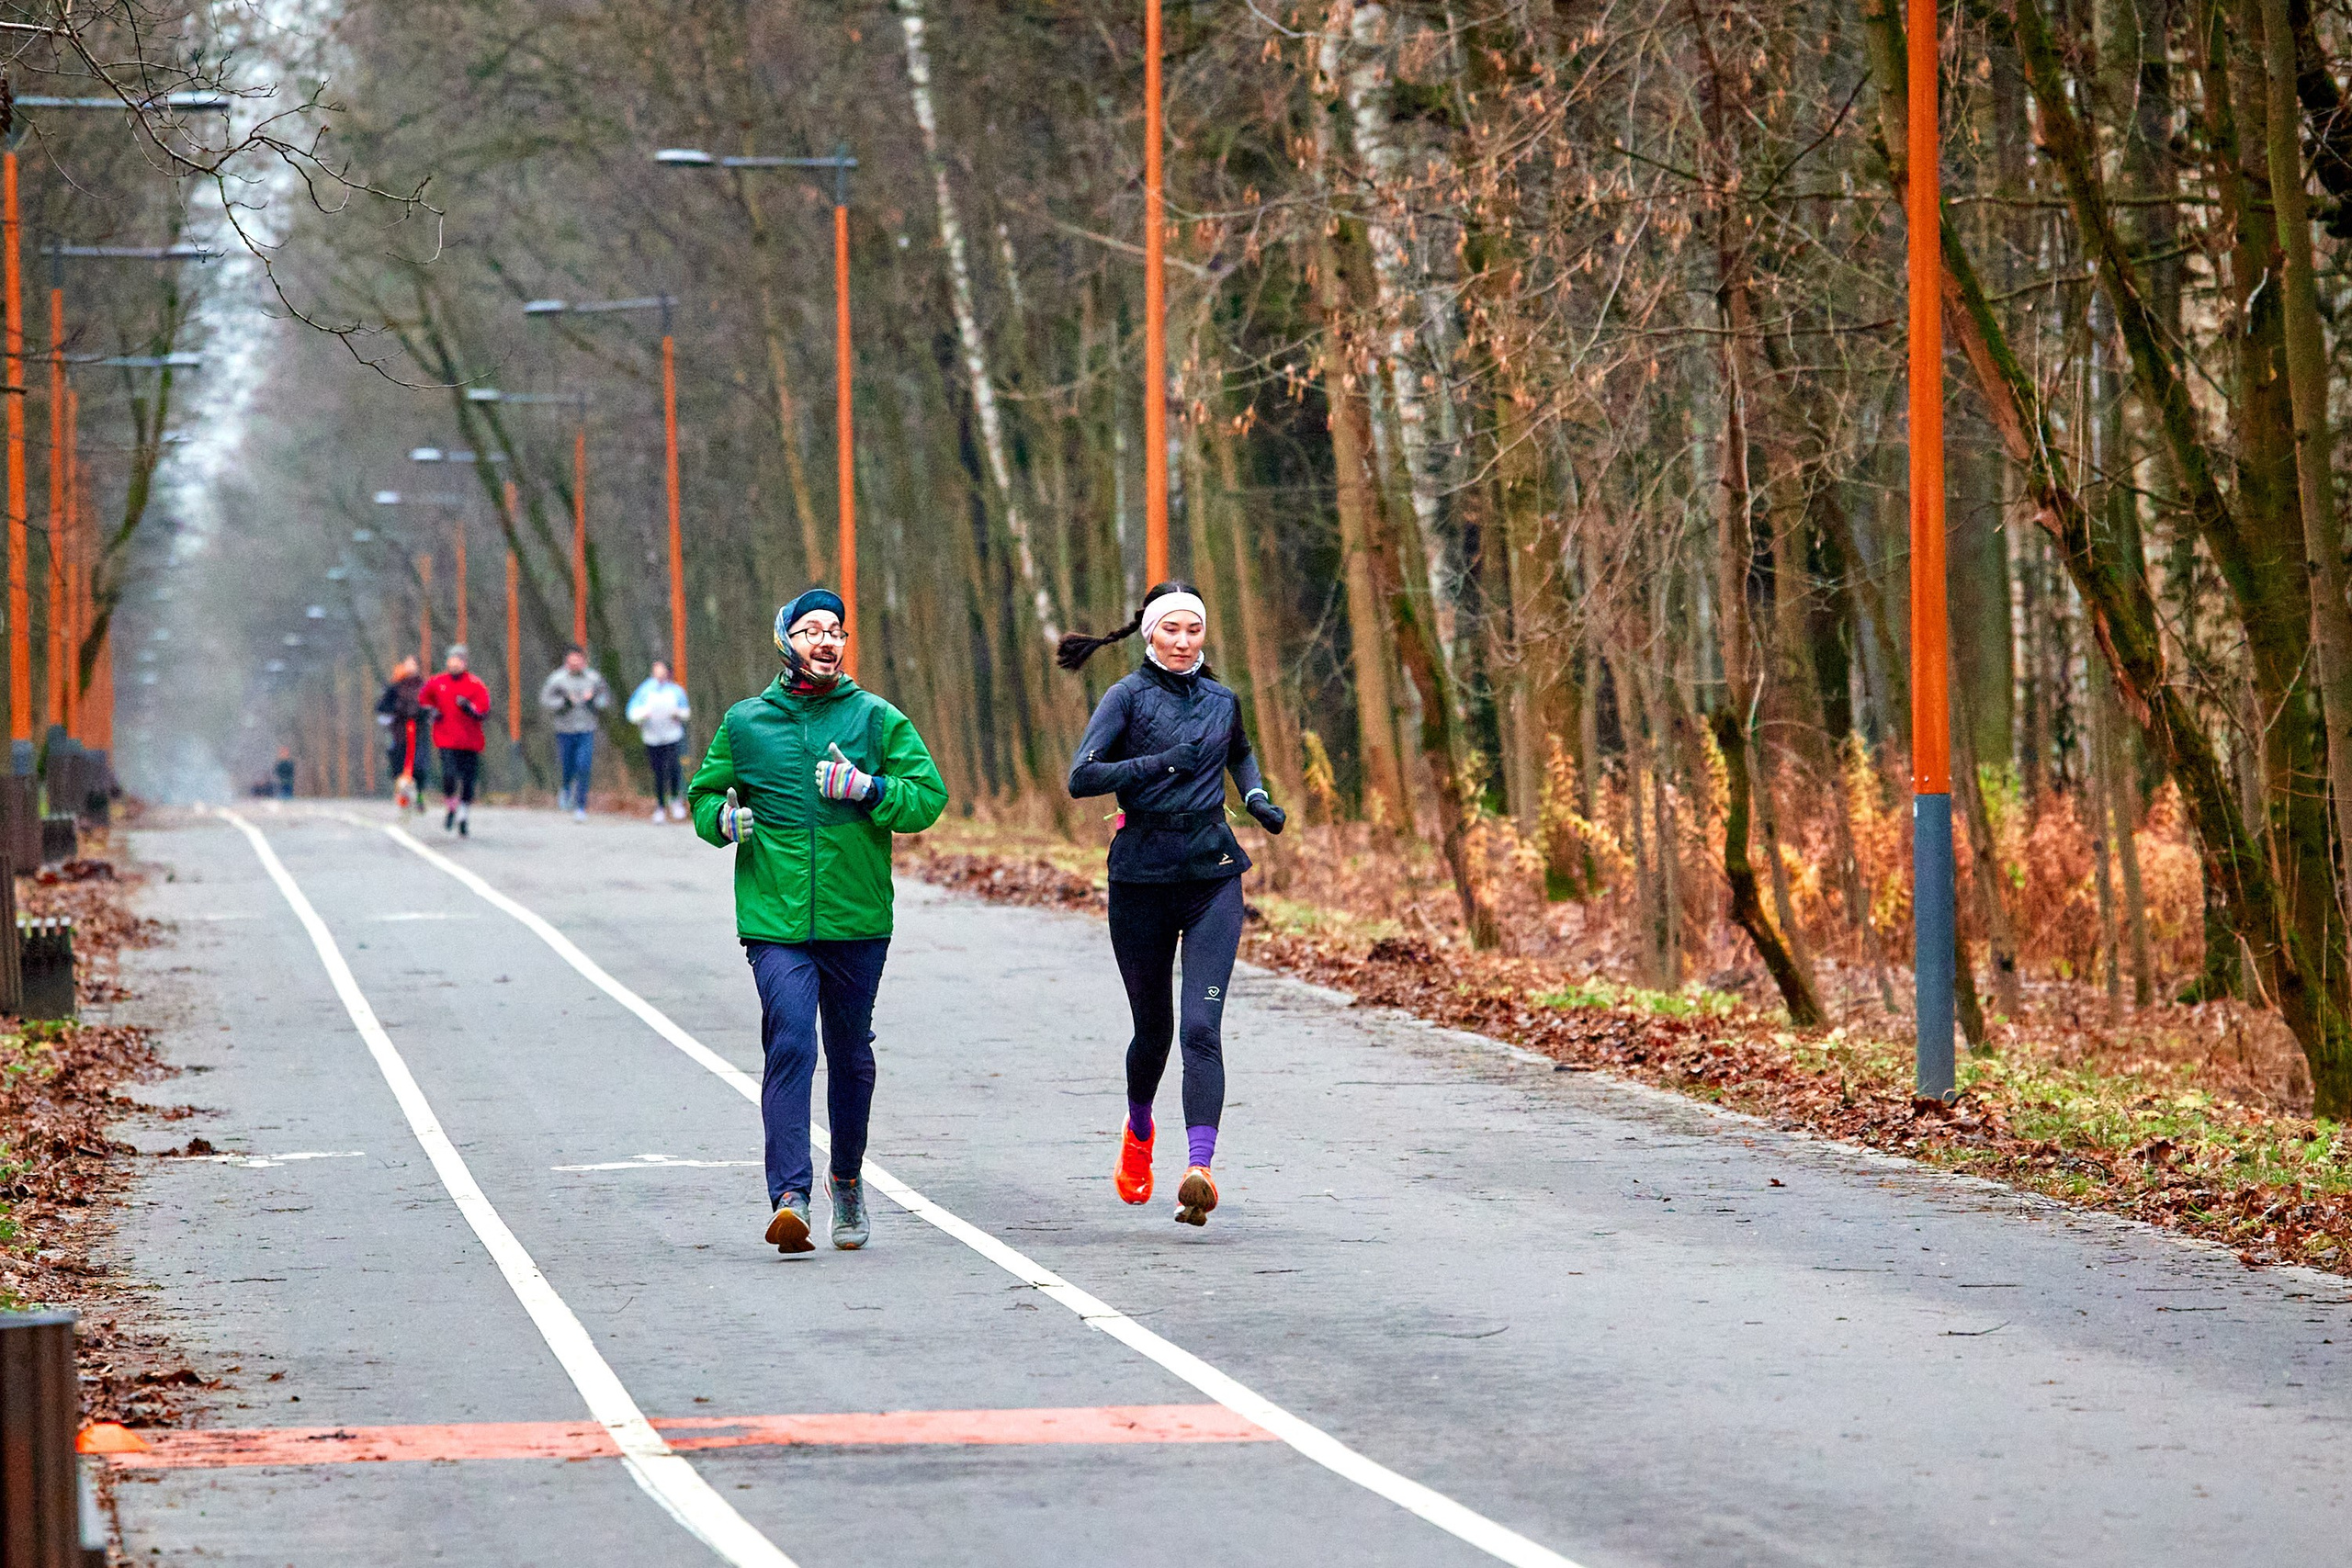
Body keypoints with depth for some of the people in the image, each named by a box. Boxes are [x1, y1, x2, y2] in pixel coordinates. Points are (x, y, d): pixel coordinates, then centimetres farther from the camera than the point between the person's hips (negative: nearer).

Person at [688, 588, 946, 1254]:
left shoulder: (877, 719, 5)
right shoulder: (745, 723, 8)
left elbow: (929, 796, 1)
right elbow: (703, 794, 18)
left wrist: (868, 787, -15)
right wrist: (724, 817, -5)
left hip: (857, 918, 1)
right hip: (775, 918, -1)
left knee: (851, 1055, 13)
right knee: (789, 1045, -17)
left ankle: (847, 1182, 34)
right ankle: (790, 1198, -24)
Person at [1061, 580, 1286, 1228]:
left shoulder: (1221, 701, 11)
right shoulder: (1128, 696, -2)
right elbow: (1081, 778, -14)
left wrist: (1257, 797, 15)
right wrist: (1162, 763, -18)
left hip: (1212, 872, 1)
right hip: (1141, 875, -1)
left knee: (1201, 1027, -13)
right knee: (1153, 1026, 11)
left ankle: (1199, 1168, -25)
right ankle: (1138, 1130, 41)